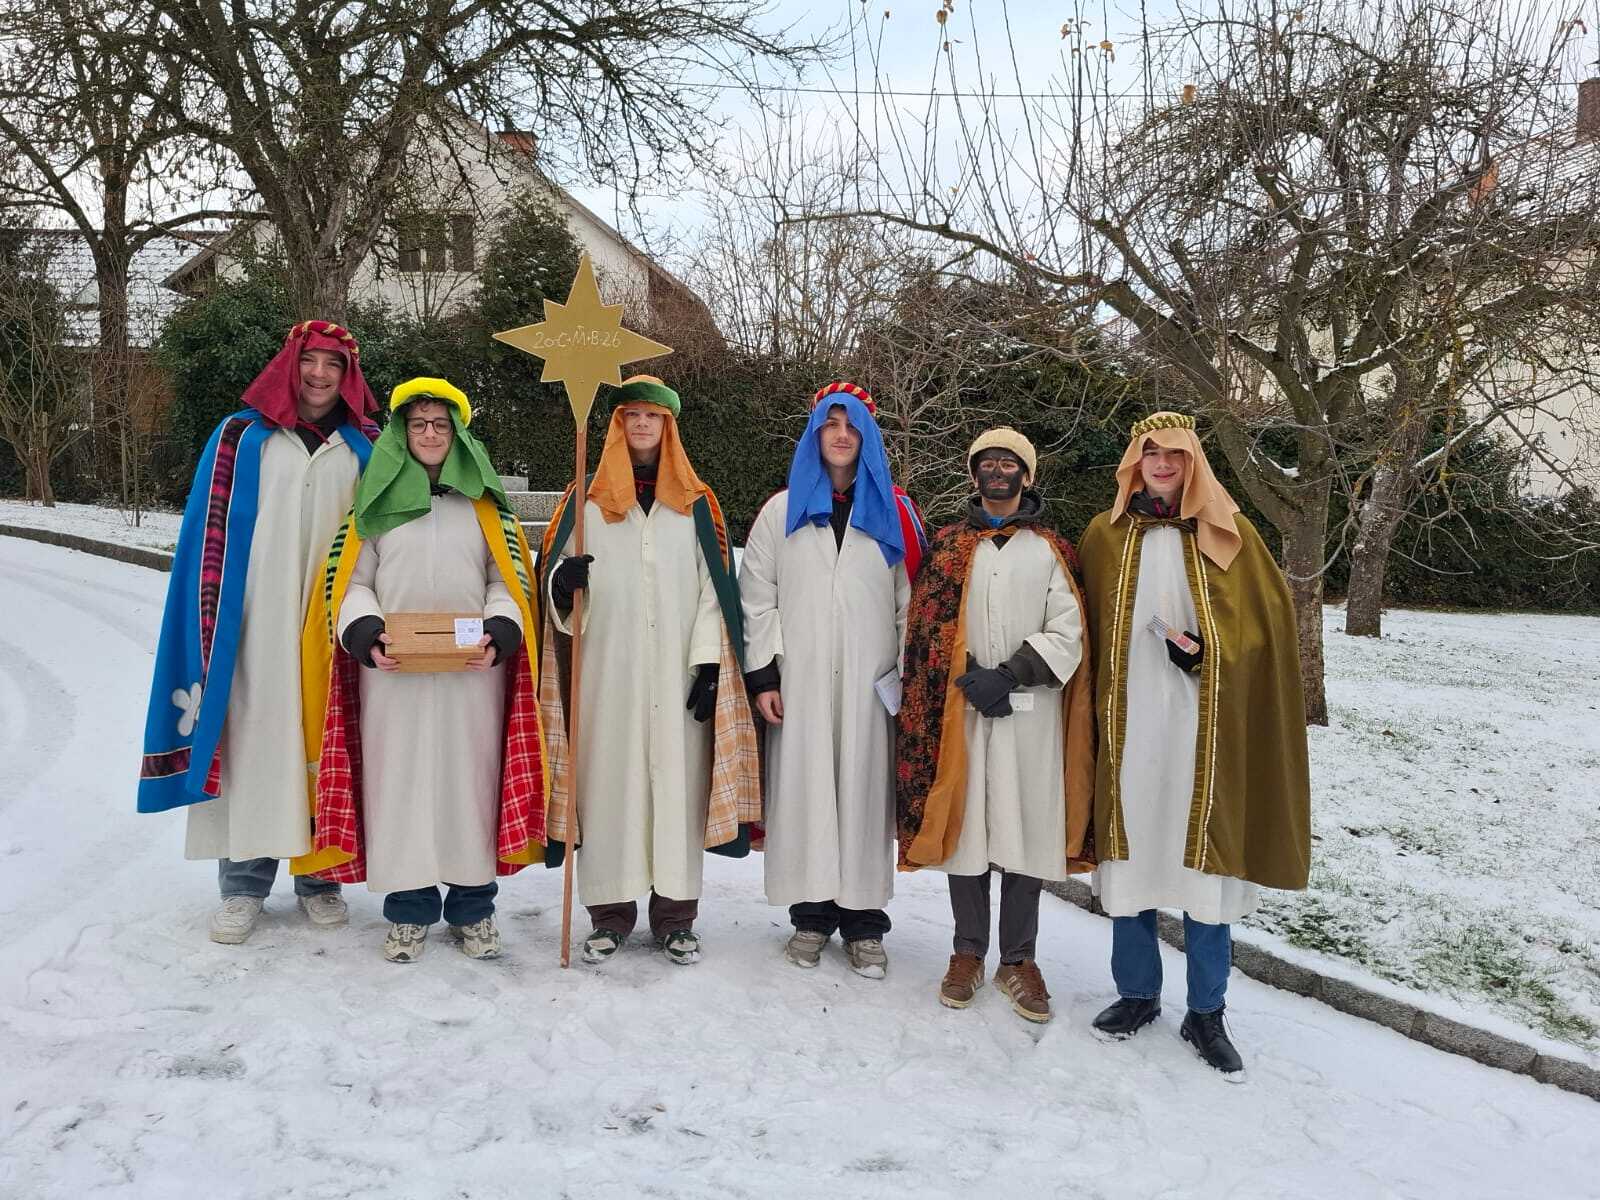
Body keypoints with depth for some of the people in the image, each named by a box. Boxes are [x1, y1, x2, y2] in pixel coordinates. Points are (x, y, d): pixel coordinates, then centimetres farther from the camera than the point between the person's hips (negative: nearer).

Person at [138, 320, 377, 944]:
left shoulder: (365, 447, 10)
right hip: (258, 627, -1)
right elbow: (211, 537, 2)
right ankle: (243, 883, 11)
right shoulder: (241, 437, 6)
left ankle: (320, 876, 17)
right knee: (252, 739, 0)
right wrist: (211, 630, -5)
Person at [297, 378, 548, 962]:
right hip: (393, 672, 0)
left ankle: (473, 906, 15)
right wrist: (366, 634, -11)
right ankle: (408, 909, 13)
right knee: (399, 780, 1)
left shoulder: (485, 500, 12)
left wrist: (498, 634, -11)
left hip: (473, 673, 0)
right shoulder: (377, 498, 11)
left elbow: (509, 579, 8)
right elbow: (351, 580, 7)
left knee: (472, 779, 3)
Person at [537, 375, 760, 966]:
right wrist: (563, 579, -16)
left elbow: (714, 587, 4)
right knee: (608, 779, 0)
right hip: (607, 670, 0)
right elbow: (551, 573, 9)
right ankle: (611, 912, 11)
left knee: (678, 778, 0)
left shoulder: (697, 504, 9)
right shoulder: (585, 500, 10)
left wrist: (710, 664, -6)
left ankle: (675, 914, 10)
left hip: (676, 672, 0)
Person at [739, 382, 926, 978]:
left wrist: (909, 674, -1)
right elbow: (756, 597, 5)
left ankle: (863, 922, 8)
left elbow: (911, 599, 7)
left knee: (865, 788, 0)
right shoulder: (782, 512, 10)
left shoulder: (895, 513, 10)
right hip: (799, 682, 0)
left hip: (871, 683, 0)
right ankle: (811, 915, 11)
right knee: (803, 788, 0)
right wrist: (762, 673, -3)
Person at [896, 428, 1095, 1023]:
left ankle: (1018, 957, 13)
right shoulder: (948, 546, 11)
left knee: (1027, 826, 0)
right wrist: (969, 679, -11)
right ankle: (969, 952, 17)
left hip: (1030, 711, 0)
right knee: (964, 821, 3)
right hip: (958, 708, 1)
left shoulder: (1053, 550, 9)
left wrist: (1009, 676, -12)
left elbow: (1067, 634, 0)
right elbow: (928, 628, 3)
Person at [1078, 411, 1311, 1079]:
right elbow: (1090, 629, 9)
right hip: (1130, 722, 1)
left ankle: (1206, 1014, 15)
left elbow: (1268, 616, 3)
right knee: (1132, 850, 7)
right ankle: (1137, 993, 23)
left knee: (1205, 857, 2)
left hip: (1204, 724, -1)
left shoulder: (1226, 534, 4)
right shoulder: (1106, 536, 7)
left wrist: (1208, 651, -13)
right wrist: (1091, 710, 0)